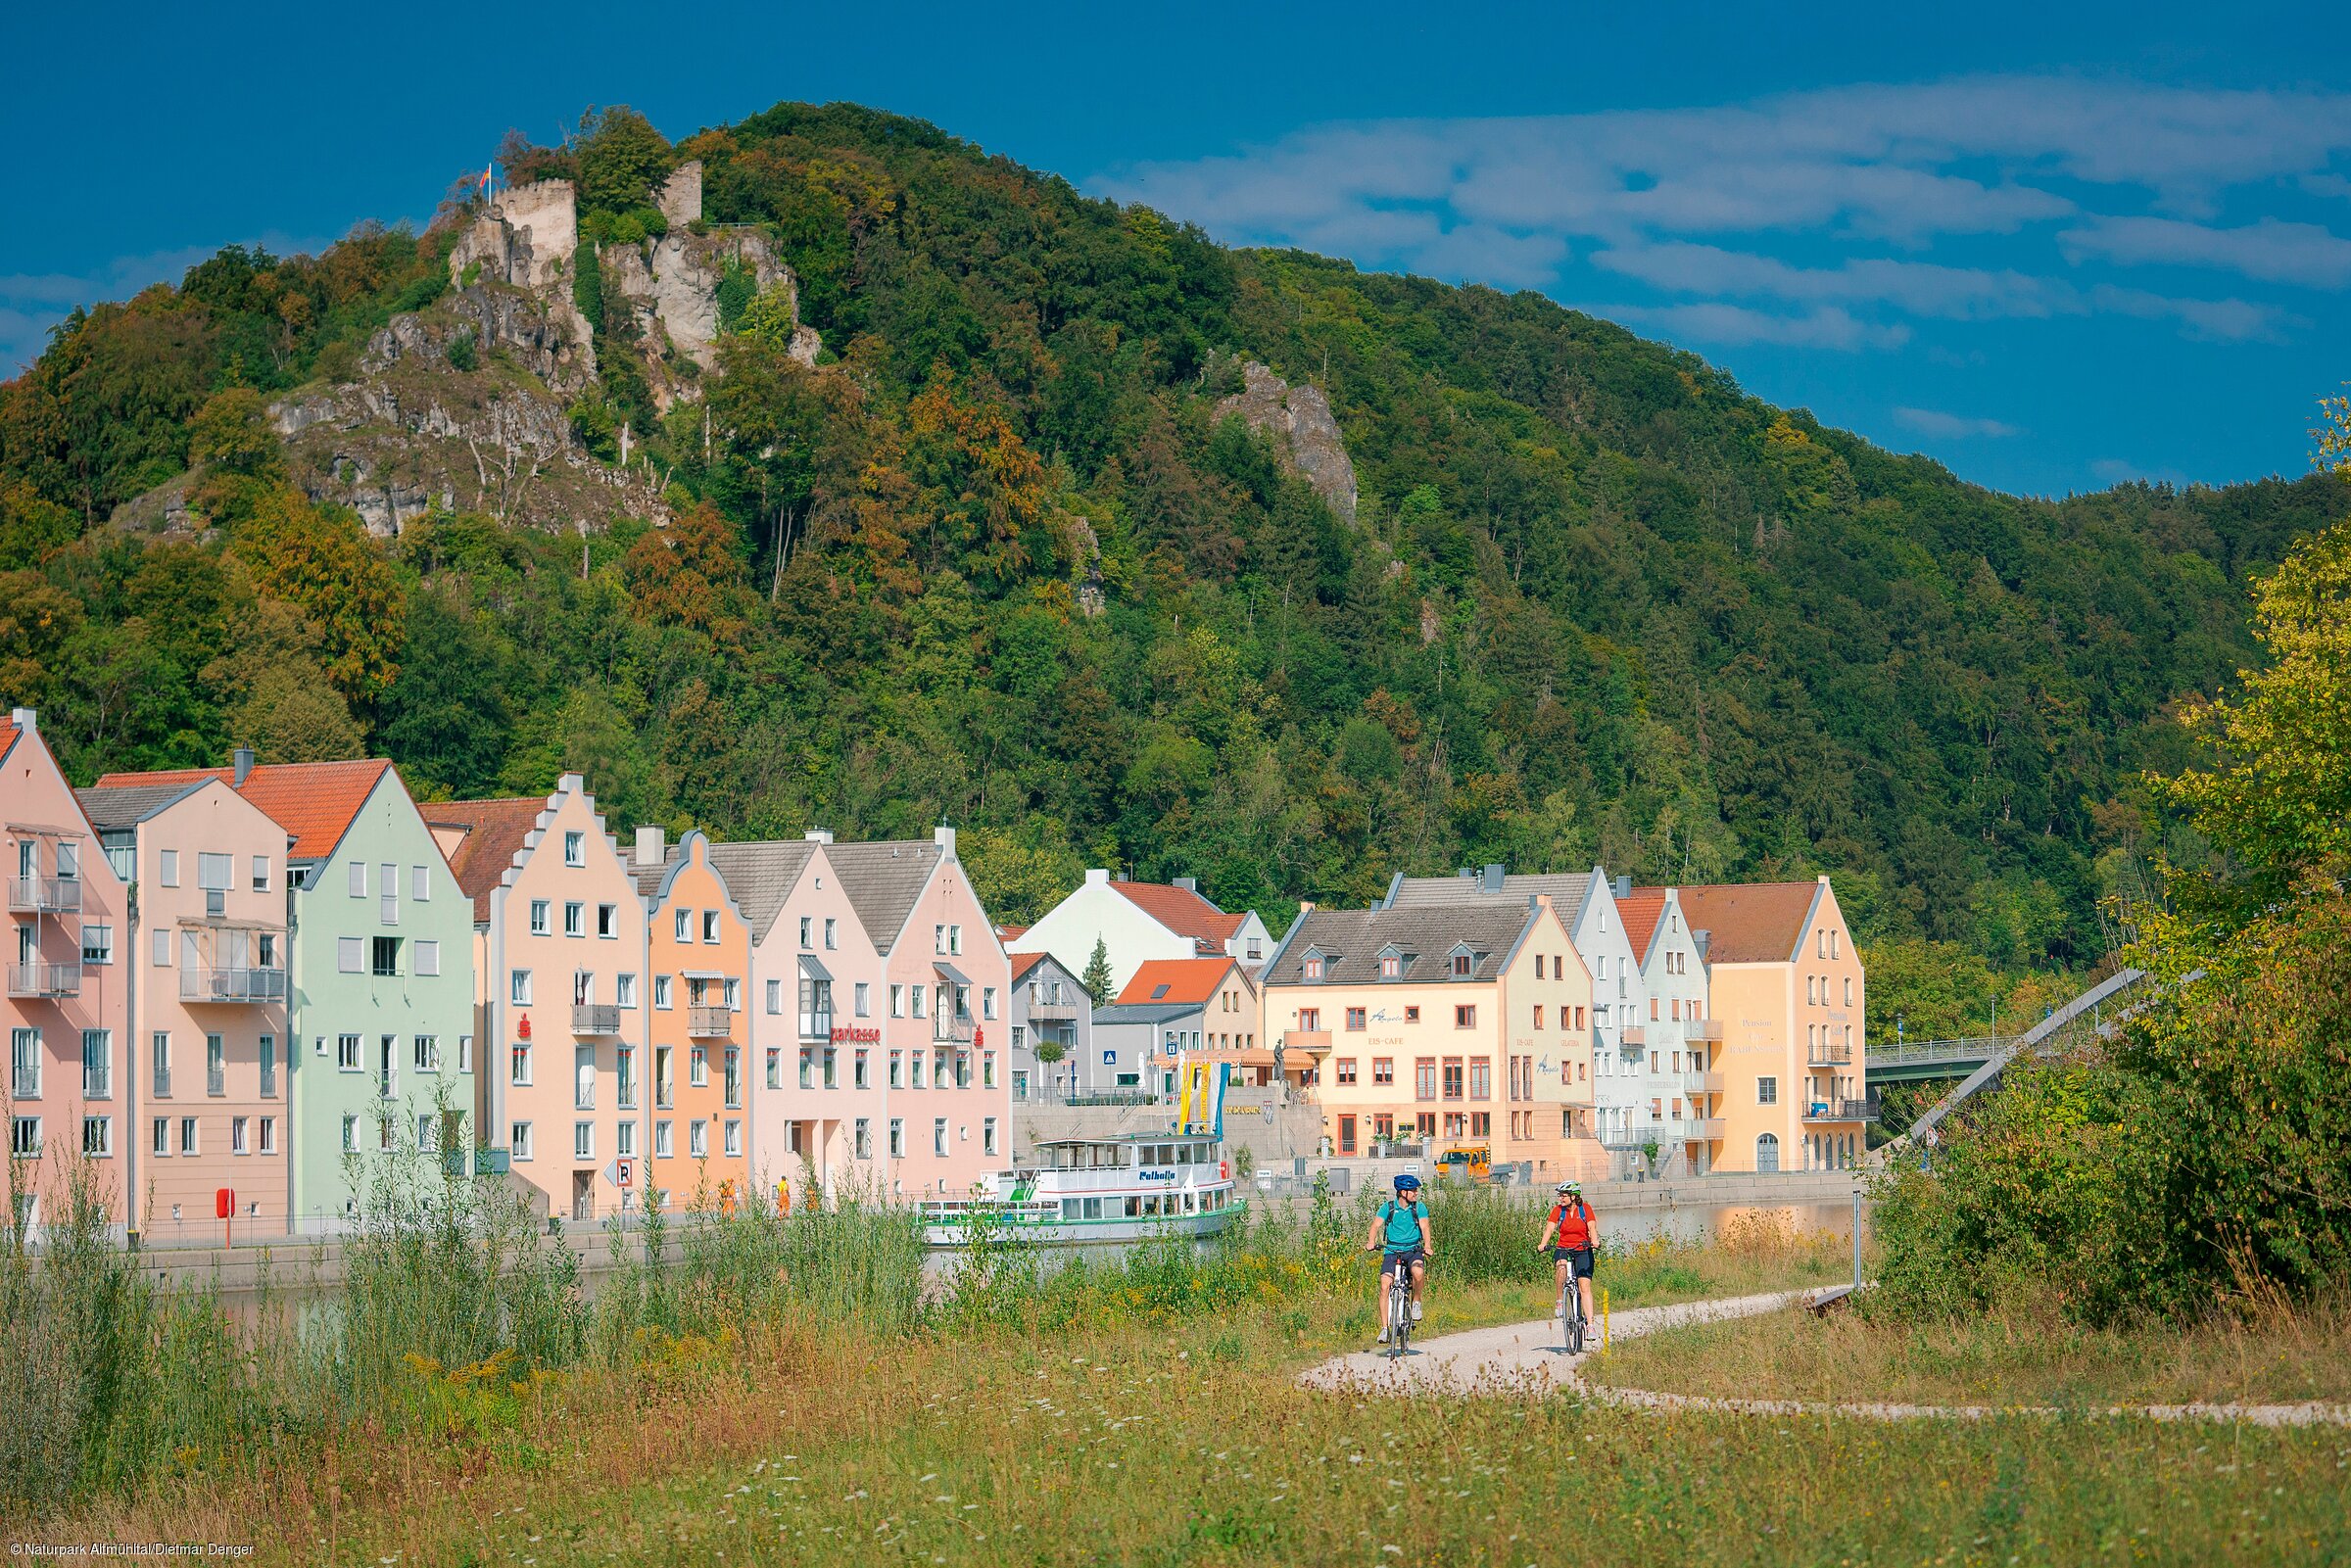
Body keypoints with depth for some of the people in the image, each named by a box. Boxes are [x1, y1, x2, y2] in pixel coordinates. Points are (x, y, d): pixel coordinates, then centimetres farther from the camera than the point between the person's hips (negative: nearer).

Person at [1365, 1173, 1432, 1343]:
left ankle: (1416, 1301, -4)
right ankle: (1384, 1328, -8)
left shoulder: (1419, 1207, 1)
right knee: (1384, 1286, -15)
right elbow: (1376, 1225, -11)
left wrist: (1427, 1246, -30)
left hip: (1413, 1250, 0)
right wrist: (1371, 1242, -31)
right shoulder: (1388, 1207, -1)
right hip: (1392, 1251, 0)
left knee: (1418, 1272, -33)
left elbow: (1424, 1227, -11)